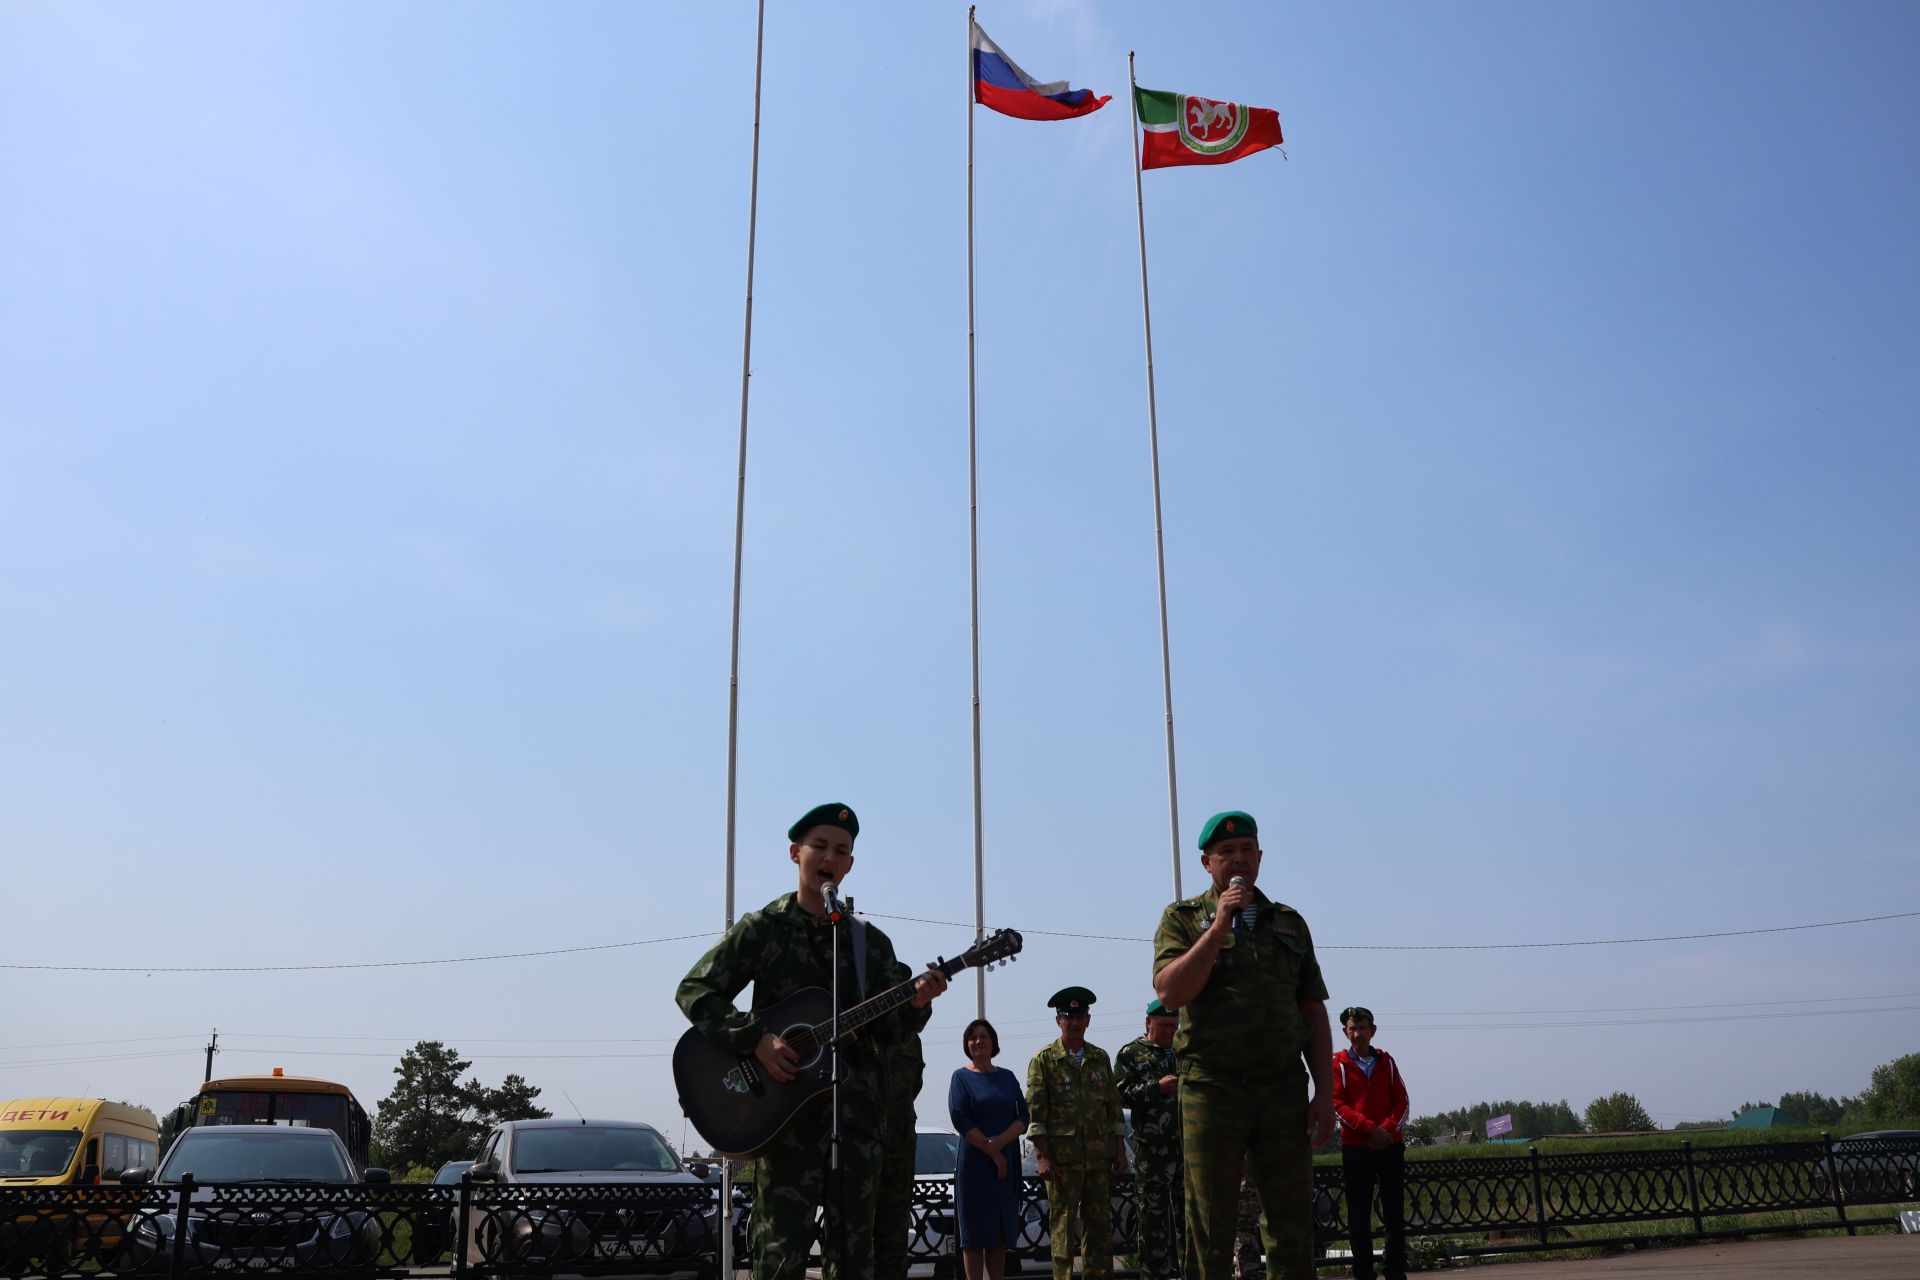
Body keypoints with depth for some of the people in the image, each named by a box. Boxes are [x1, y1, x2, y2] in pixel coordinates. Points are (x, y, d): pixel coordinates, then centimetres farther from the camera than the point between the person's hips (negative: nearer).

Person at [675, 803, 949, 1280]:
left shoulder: (872, 943, 13)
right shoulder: (762, 928, 2)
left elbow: (886, 1033, 12)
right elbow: (693, 990, -4)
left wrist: (915, 1004, -10)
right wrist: (756, 1039, -17)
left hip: (858, 1110, 4)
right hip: (789, 1105, -4)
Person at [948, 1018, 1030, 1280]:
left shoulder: (1007, 1077, 11)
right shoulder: (961, 1077, 0)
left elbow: (1023, 1117, 3)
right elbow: (960, 1120, -10)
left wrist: (1000, 1141, -15)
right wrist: (992, 1152, -14)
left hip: (1008, 1164, 4)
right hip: (974, 1164, -4)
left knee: (1001, 1233, 5)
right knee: (975, 1232, -2)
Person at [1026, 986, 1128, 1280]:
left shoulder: (1101, 1057, 14)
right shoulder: (1044, 1060, 1)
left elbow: (1114, 1106, 15)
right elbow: (1035, 1111, -5)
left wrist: (1120, 1150, 9)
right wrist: (1043, 1156, -11)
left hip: (1100, 1156, 4)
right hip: (1062, 1156, -4)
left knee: (1099, 1223, 7)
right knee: (1063, 1224, -2)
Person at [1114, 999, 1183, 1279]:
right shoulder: (1131, 1054, 3)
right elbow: (1122, 1095, -7)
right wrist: (1157, 1087, -17)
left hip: (1188, 1143, 4)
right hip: (1152, 1147, -4)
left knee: (1188, 1208, 8)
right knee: (1153, 1211, 0)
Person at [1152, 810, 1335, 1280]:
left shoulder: (1289, 923, 16)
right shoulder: (1182, 918, 7)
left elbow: (1313, 1012, 14)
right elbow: (1170, 991, -9)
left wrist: (1325, 1092, 5)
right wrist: (1218, 928, -12)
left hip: (1284, 1088, 3)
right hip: (1212, 1087, -3)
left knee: (1293, 1226, 4)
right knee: (1210, 1228, 0)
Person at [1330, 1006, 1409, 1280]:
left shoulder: (1386, 1061, 11)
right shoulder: (1338, 1063, 2)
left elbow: (1401, 1100, 7)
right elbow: (1337, 1104, -5)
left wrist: (1388, 1129, -10)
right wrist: (1370, 1128, -16)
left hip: (1390, 1143, 2)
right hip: (1355, 1146, -2)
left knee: (1394, 1211, 4)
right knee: (1359, 1212, 0)